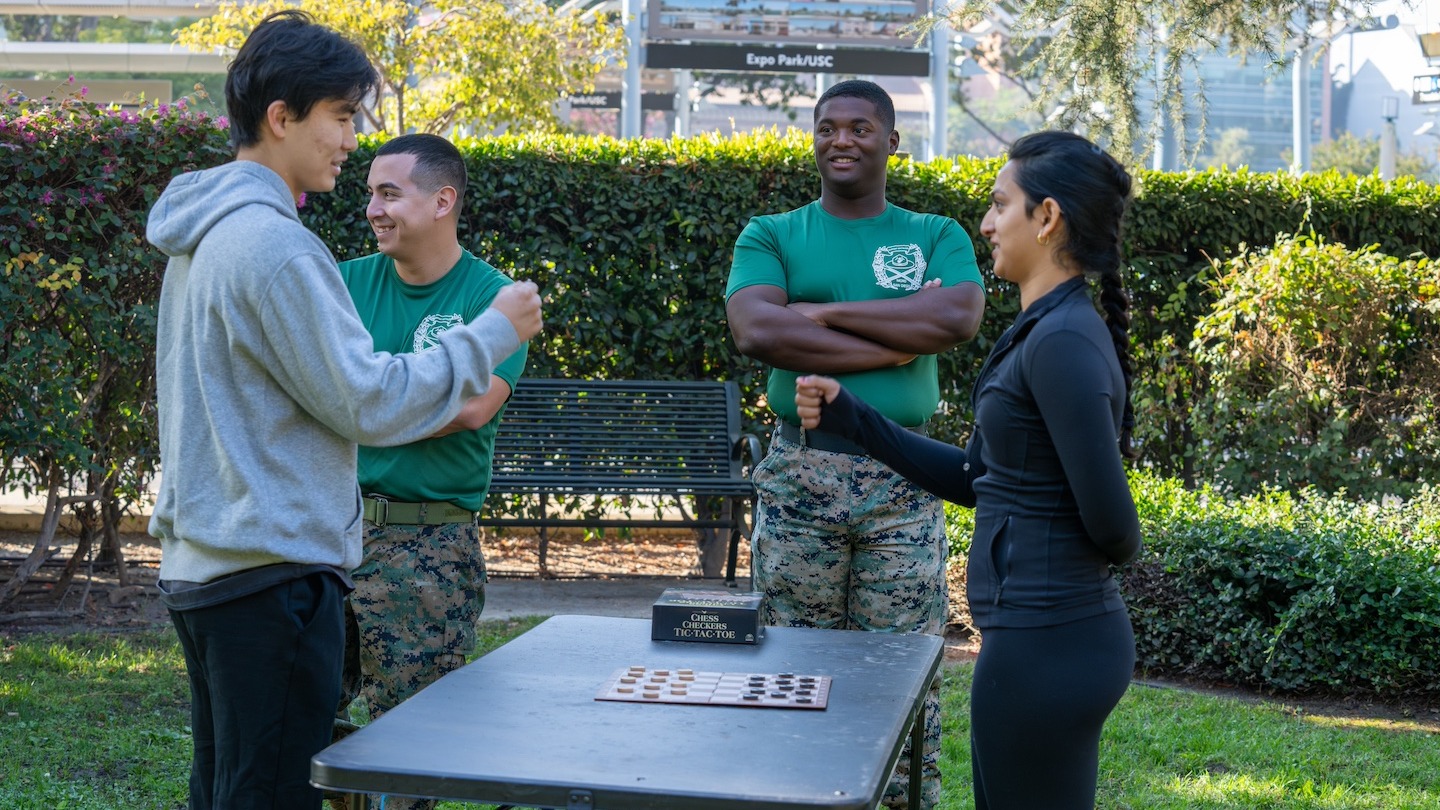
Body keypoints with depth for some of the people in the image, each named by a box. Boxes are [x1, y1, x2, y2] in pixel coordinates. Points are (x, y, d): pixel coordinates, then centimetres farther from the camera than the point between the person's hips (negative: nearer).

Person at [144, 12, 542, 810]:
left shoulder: (202, 238, 14)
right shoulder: (272, 244, -18)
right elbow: (370, 404, -17)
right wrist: (494, 333, -9)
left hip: (200, 565, 10)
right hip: (272, 571, -10)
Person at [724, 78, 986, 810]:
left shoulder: (937, 237, 10)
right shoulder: (771, 237, 7)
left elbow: (957, 319, -12)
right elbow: (757, 333, -12)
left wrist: (824, 314, -11)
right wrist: (894, 344, -12)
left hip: (901, 477, 0)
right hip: (799, 473, 0)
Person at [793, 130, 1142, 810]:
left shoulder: (1062, 342, -20)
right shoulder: (1046, 330, 12)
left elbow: (1111, 523, -22)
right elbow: (975, 478, 16)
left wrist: (1116, 546, 2)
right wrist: (848, 417, 11)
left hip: (1043, 645, -10)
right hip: (1060, 633, 10)